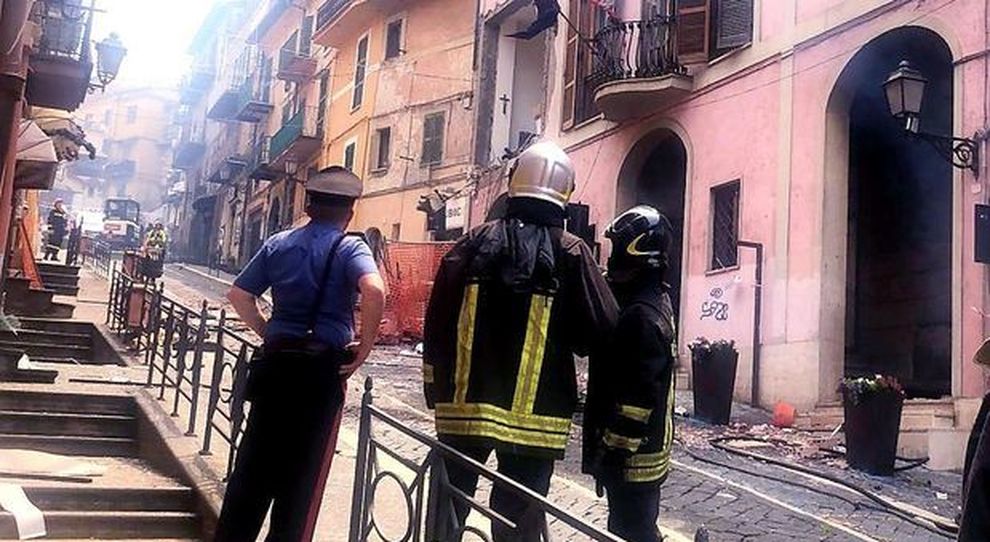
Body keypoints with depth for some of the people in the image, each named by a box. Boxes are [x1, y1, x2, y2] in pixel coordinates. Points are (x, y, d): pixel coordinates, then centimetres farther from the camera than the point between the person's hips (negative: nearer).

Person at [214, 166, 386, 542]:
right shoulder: (350, 248, -6)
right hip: (322, 368, -4)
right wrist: (364, 348, -15)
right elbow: (374, 292, -25)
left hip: (275, 362, 4)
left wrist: (267, 332, 14)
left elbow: (239, 295, 8)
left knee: (255, 459, 13)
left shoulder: (278, 243, 9)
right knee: (302, 469, 6)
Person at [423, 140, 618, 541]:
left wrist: (437, 388, 12)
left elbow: (437, 321, 1)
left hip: (463, 406, 2)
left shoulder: (474, 243, -1)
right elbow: (603, 333, -8)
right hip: (534, 416, -2)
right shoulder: (570, 254, -8)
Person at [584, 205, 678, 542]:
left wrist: (611, 450, -20)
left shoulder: (642, 316, -22)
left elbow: (638, 398, -25)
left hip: (632, 456, -10)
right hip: (636, 452, 10)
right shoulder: (649, 301, 11)